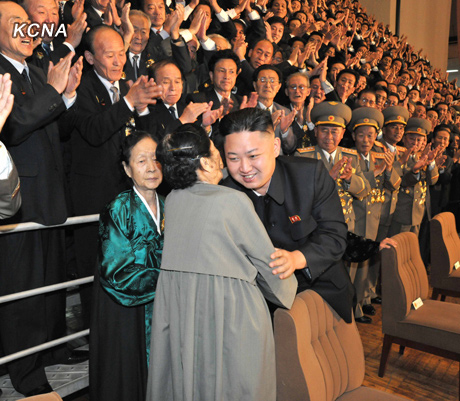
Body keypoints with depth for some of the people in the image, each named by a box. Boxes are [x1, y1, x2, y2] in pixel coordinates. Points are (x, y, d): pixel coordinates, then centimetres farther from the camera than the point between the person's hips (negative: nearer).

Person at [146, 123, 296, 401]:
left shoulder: (172, 200, 0)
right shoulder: (234, 201, -15)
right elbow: (268, 262, -6)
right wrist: (288, 293, 10)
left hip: (176, 309, 6)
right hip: (229, 312, -5)